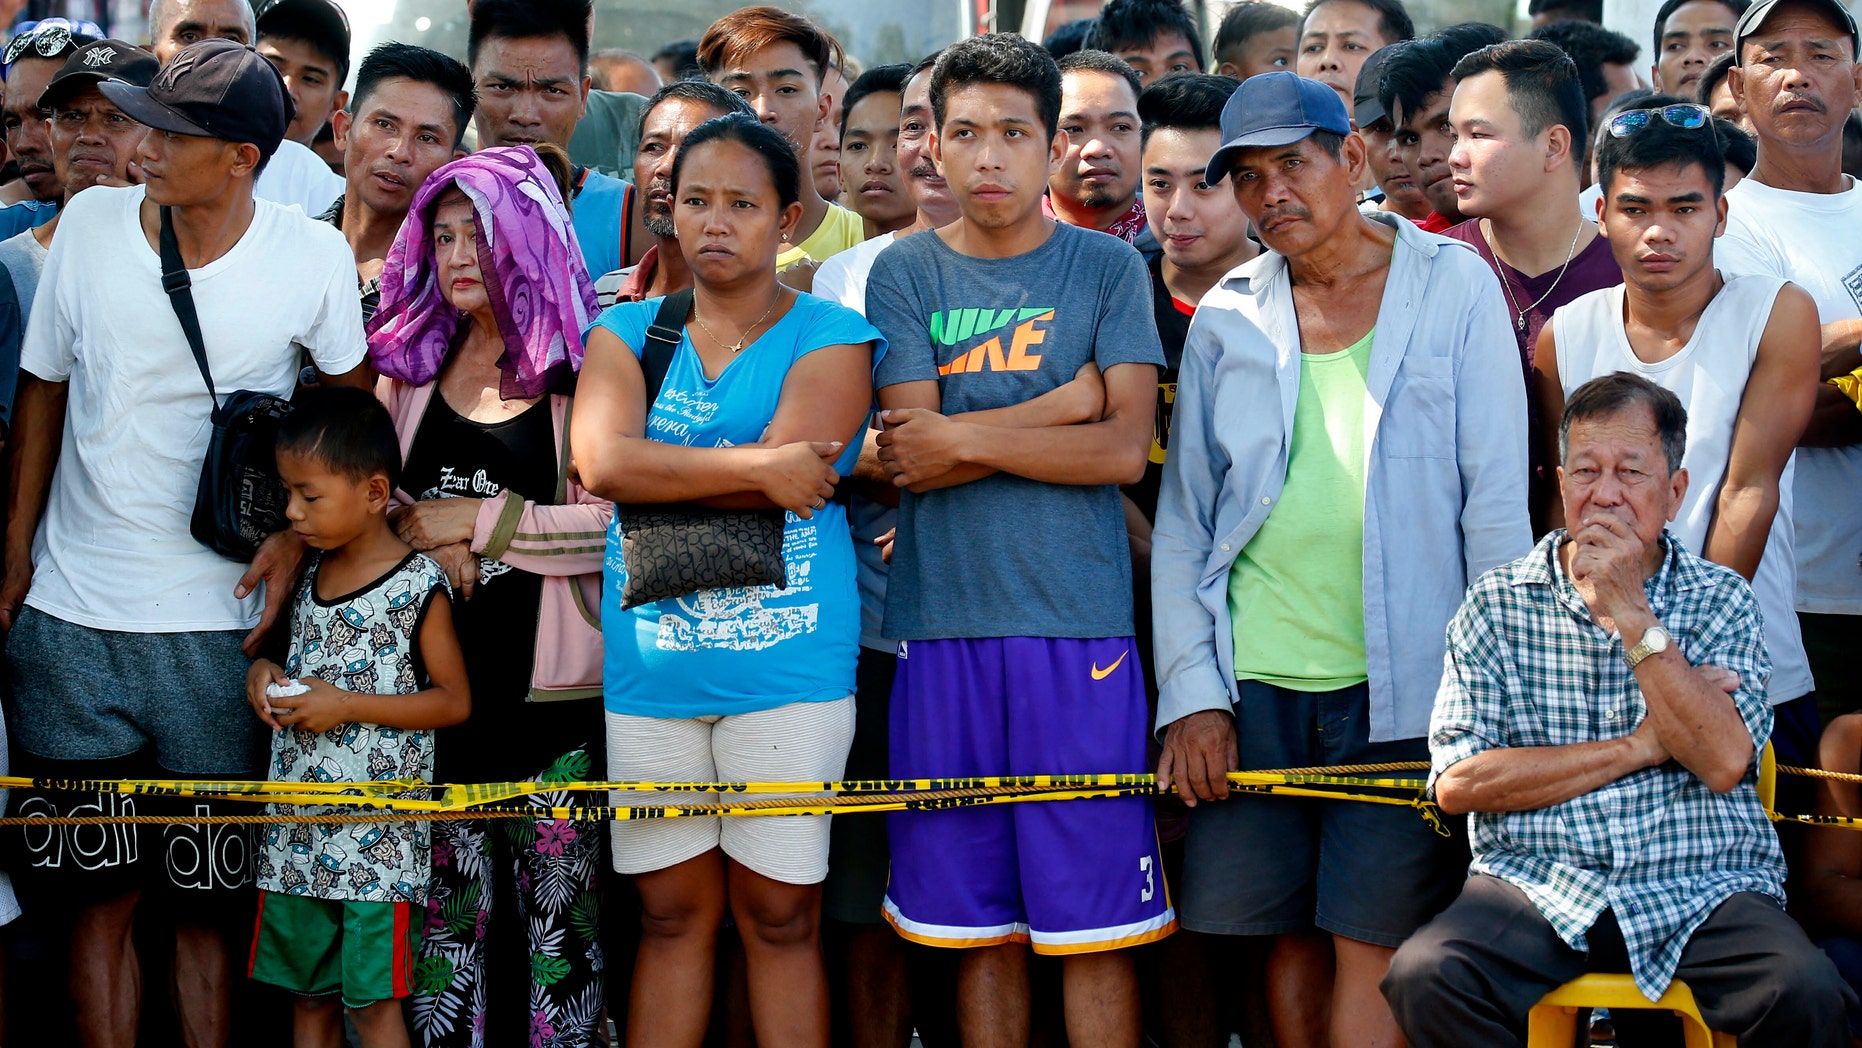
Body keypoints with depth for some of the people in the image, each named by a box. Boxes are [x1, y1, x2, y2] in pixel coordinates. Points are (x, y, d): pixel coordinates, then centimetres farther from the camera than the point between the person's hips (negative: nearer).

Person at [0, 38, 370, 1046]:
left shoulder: (312, 257, -8)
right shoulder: (91, 222, -2)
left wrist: (298, 530, -6)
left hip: (218, 627, -2)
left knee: (208, 896, 5)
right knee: (98, 892, 5)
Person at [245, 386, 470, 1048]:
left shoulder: (418, 586, -10)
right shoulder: (309, 574, 9)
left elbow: (454, 700, -9)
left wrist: (347, 706, -16)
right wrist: (263, 672, 2)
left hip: (376, 835, -7)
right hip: (296, 831, 7)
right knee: (308, 994, 12)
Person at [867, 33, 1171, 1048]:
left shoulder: (1108, 268, 6)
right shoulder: (903, 272, 8)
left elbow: (1124, 449, -6)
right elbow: (910, 457, -3)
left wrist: (961, 438, -7)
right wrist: (1064, 403, -6)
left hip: (1079, 628, -1)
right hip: (942, 623, 1)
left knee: (1094, 923, -2)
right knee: (980, 926, 6)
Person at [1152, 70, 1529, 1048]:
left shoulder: (1454, 286, 2)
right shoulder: (1226, 317, 10)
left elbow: (1498, 498, 0)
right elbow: (1182, 519, 10)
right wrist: (1191, 691, 0)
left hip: (1400, 682, -3)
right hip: (1254, 679, 3)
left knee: (1373, 945, -7)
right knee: (1291, 938, 5)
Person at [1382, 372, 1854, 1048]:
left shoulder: (1721, 602, 9)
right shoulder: (1496, 605, 8)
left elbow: (1725, 762, -8)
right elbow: (1457, 783, -3)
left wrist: (1630, 614, -11)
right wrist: (1639, 748, -7)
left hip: (1701, 891, 0)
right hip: (1538, 887, 1)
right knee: (1425, 978, -29)